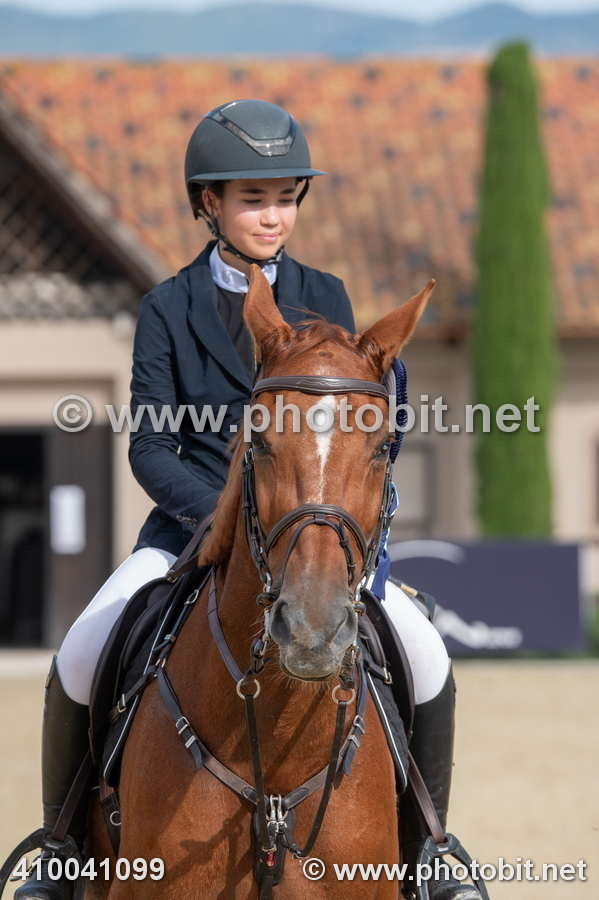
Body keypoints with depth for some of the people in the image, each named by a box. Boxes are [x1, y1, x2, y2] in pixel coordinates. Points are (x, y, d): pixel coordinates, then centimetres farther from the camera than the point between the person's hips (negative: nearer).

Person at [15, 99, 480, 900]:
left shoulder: (325, 299, 5)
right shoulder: (168, 309, 0)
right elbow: (148, 447, -5)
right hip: (192, 524, -1)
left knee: (429, 661, -17)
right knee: (78, 661, -22)